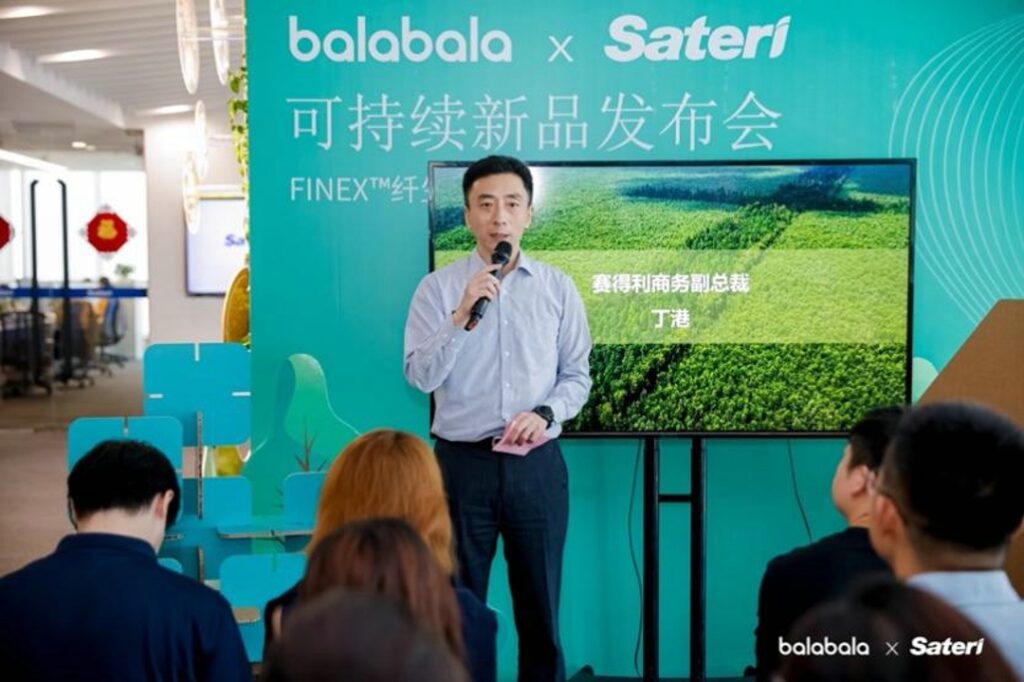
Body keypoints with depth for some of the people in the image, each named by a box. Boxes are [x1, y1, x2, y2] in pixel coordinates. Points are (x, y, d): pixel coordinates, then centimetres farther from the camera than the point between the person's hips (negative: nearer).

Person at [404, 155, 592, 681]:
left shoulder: (558, 288, 4)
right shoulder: (438, 288, -1)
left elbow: (578, 375, 6)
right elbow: (420, 376, -9)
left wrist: (545, 413, -13)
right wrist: (462, 315, -21)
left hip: (537, 464, 1)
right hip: (463, 463, -1)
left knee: (540, 604, 11)